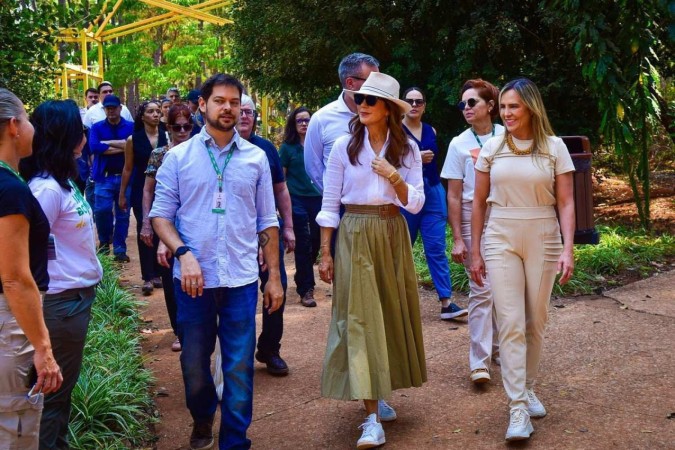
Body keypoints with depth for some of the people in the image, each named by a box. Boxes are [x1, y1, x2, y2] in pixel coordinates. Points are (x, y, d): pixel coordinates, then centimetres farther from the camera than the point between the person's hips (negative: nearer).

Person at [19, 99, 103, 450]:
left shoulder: (62, 181, 6)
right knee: (54, 385, 6)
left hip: (77, 295, 9)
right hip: (62, 301, -9)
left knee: (64, 381, 21)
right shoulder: (46, 188, -22)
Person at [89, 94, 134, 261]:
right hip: (104, 177, 0)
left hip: (125, 177, 0)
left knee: (123, 214, 4)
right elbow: (93, 147, -12)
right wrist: (121, 147, -11)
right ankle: (104, 241, 13)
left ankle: (119, 249, 13)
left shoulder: (131, 127, 5)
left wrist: (107, 143, -13)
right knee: (101, 210, -11)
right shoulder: (97, 127, 5)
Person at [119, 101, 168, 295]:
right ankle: (148, 277, 0)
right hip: (141, 190, -1)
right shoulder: (133, 140, -2)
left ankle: (157, 273, 15)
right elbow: (128, 169, 3)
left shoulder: (166, 138, 1)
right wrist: (122, 195, 5)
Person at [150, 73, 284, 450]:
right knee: (194, 363, 12)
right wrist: (183, 253, -15)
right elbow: (161, 214, 2)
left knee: (240, 368, 3)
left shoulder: (255, 157, 6)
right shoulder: (179, 157, 2)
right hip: (194, 278, 0)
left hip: (242, 279, 0)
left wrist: (274, 276, 7)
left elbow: (267, 221, 9)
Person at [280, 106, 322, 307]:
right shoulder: (288, 147, 1)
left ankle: (302, 276, 33)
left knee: (316, 240, 10)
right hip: (297, 200, -3)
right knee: (303, 243, -2)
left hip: (318, 198, 3)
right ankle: (306, 289, 4)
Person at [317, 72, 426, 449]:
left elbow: (416, 204, -1)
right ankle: (373, 418, -9)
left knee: (391, 313, 9)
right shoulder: (344, 146, -3)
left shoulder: (407, 148, 2)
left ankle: (380, 395, 30)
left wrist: (395, 177, -18)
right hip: (355, 235, -2)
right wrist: (325, 253, -3)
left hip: (393, 235, 3)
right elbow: (330, 204, -1)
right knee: (360, 317, -8)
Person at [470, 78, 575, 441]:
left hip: (543, 239, 0)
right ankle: (518, 408, -6)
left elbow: (566, 203, -2)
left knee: (535, 322, 10)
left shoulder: (554, 147, 0)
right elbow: (479, 202, 7)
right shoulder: (492, 148, 3)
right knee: (510, 322, -7)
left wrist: (567, 249, -12)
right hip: (501, 239, 0)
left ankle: (528, 388, 29)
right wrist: (475, 252, 6)